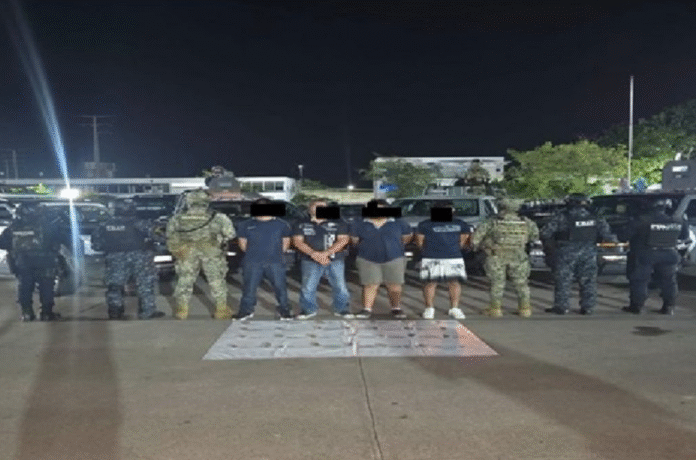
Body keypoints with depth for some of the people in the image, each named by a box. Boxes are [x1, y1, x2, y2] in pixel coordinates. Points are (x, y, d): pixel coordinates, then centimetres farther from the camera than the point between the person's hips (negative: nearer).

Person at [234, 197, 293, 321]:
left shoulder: (281, 224, 8)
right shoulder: (246, 225, 9)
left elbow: (286, 242, 13)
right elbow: (242, 243, 14)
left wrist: (277, 253, 5)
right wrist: (254, 253, 7)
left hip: (275, 262, 0)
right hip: (252, 263, 1)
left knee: (280, 286, 0)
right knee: (249, 287, 3)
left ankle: (284, 311, 14)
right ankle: (246, 311, 18)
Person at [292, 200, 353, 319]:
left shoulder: (339, 223, 9)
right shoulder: (301, 224, 11)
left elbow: (343, 240, -1)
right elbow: (298, 241, 2)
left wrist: (325, 253, -14)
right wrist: (313, 253, -15)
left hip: (335, 261, 0)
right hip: (310, 261, 0)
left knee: (340, 286, -1)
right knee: (308, 287, -2)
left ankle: (342, 309, 15)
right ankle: (308, 309, 16)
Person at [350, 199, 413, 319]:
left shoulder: (398, 224, 5)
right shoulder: (360, 225, 5)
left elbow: (407, 236, 14)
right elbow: (354, 240, 12)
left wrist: (396, 246, 11)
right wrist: (365, 247, 9)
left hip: (394, 259, 0)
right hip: (368, 260, 0)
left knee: (394, 286, 0)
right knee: (370, 285, -3)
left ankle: (396, 309, 13)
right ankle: (367, 309, 5)